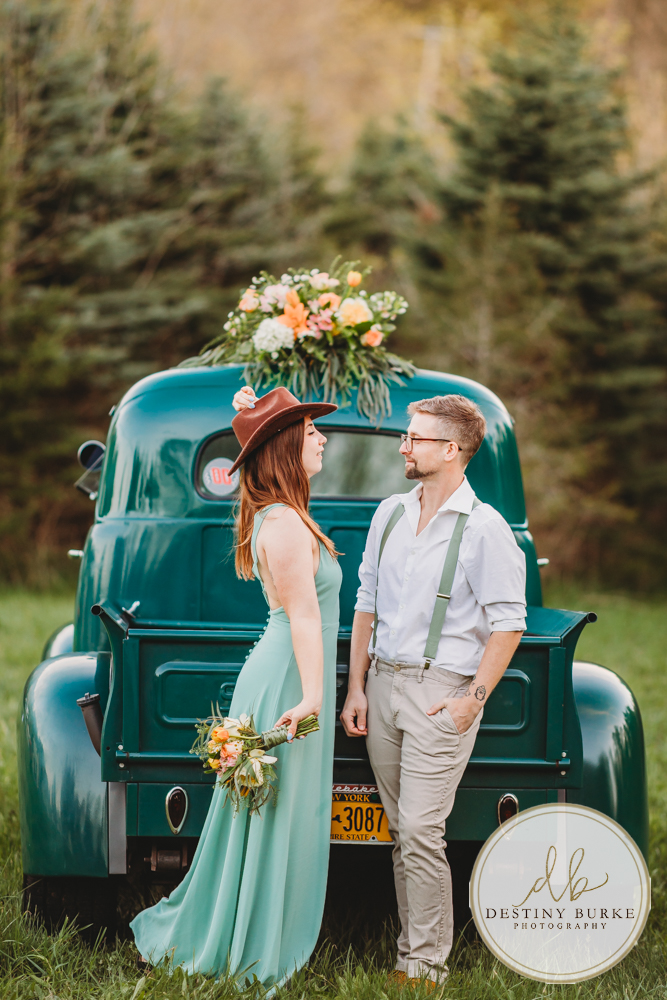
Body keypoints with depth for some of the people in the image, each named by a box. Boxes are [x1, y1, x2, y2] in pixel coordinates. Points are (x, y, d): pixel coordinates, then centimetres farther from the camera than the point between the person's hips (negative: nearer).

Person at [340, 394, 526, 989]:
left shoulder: (485, 529, -7)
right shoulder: (391, 514, 11)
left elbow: (508, 624, -7)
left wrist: (475, 697, -12)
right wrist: (356, 688, 11)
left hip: (442, 690, -6)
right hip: (383, 682, 6)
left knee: (421, 832, -11)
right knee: (400, 829, 8)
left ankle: (426, 966, -5)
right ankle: (411, 950, 14)